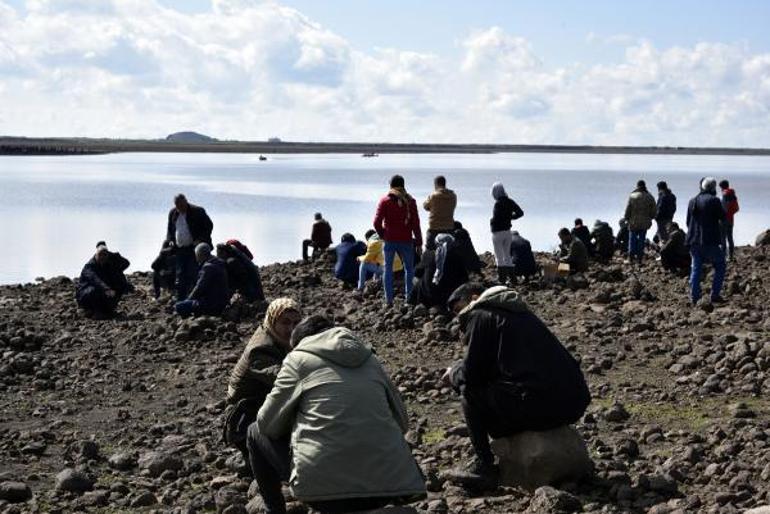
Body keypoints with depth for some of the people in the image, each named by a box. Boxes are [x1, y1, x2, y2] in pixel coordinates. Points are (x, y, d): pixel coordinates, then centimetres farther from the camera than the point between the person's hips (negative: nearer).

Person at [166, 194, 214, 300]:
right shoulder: (172, 213, 9)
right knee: (180, 276, 5)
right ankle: (180, 301, 11)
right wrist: (170, 240, 5)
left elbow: (209, 226, -2)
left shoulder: (197, 212, -7)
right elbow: (169, 229, 23)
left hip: (194, 248, -5)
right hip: (179, 249, 5)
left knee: (192, 275, -8)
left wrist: (200, 240, -12)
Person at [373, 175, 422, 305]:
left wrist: (382, 235, 8)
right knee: (409, 268, 13)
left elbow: (377, 222, -8)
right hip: (406, 240, 0)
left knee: (388, 268, 8)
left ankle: (388, 299, 3)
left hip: (389, 240, 0)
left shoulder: (384, 201, -3)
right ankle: (409, 297, 8)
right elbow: (415, 222, -3)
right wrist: (418, 241, 3)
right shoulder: (410, 201, -1)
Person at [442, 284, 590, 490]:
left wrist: (452, 374, 19)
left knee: (470, 392, 6)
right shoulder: (519, 312, 28)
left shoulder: (479, 315, 2)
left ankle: (483, 465, 3)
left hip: (541, 405, -9)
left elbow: (471, 375, -1)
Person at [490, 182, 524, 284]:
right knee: (507, 256, 16)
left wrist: (491, 222, -4)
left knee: (499, 257, -1)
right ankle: (511, 277, 14)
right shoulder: (510, 202, 5)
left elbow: (496, 218, -25)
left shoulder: (498, 203, -17)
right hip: (507, 231, 7)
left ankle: (502, 278, -4)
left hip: (497, 232, -7)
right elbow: (520, 213, 7)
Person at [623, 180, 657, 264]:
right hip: (645, 223, 2)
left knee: (632, 239, 9)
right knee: (642, 240, 8)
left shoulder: (632, 196, -7)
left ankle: (631, 257, 4)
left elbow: (627, 210, -6)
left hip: (633, 222, -1)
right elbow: (654, 211, 3)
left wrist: (627, 219, 8)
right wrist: (650, 218, 19)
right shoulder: (649, 197, -1)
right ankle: (640, 258, 8)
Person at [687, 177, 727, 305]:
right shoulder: (714, 201, -10)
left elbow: (688, 221, 16)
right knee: (720, 266, 8)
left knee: (696, 268, 11)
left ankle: (694, 297, 7)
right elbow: (723, 218, -4)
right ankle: (715, 295, 1)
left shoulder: (692, 201, 10)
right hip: (710, 241, -6)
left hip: (694, 240, 6)